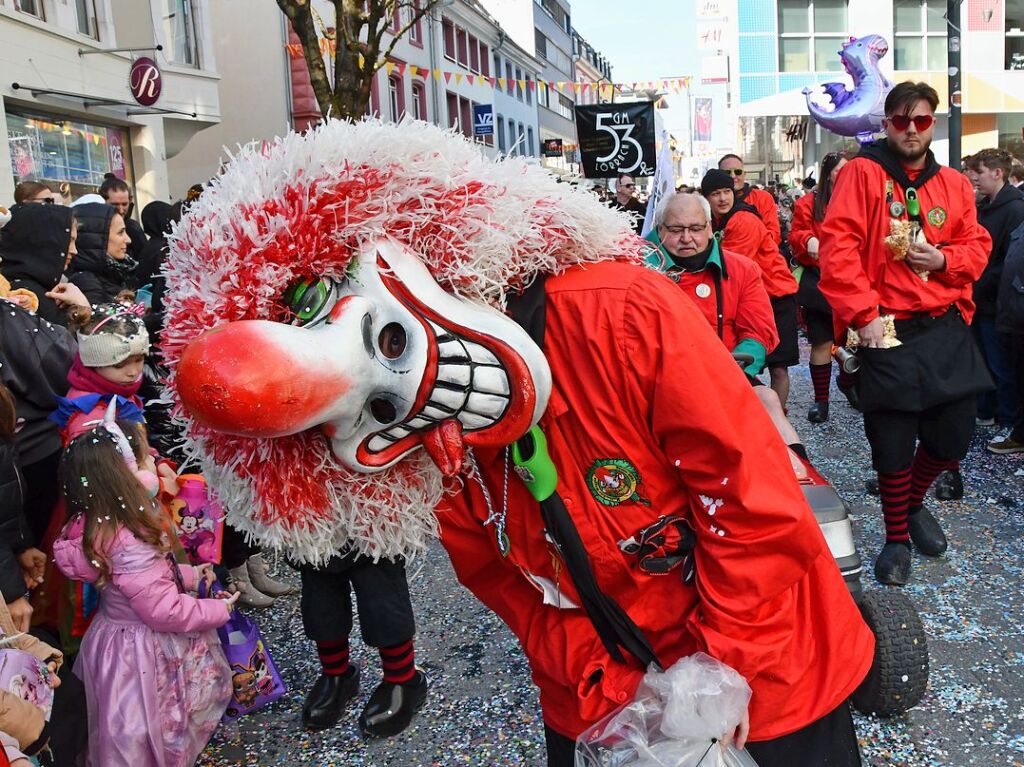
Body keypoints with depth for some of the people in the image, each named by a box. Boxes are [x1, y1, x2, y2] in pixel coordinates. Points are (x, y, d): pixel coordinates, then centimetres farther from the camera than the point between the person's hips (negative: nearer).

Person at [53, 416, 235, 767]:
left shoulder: (103, 524, -5)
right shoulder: (129, 544, -35)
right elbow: (164, 610, -28)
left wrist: (188, 575, 8)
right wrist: (217, 610, -15)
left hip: (126, 638, 9)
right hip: (143, 652, -9)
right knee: (142, 735, 13)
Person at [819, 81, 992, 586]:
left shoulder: (954, 184, 12)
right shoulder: (863, 173, -4)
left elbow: (977, 244, 16)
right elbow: (837, 245, -12)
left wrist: (945, 259, -7)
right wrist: (863, 313, -17)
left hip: (946, 328, 5)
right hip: (886, 330, -4)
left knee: (954, 436, 10)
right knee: (893, 444, 2)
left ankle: (914, 503, 41)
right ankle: (896, 538, 24)